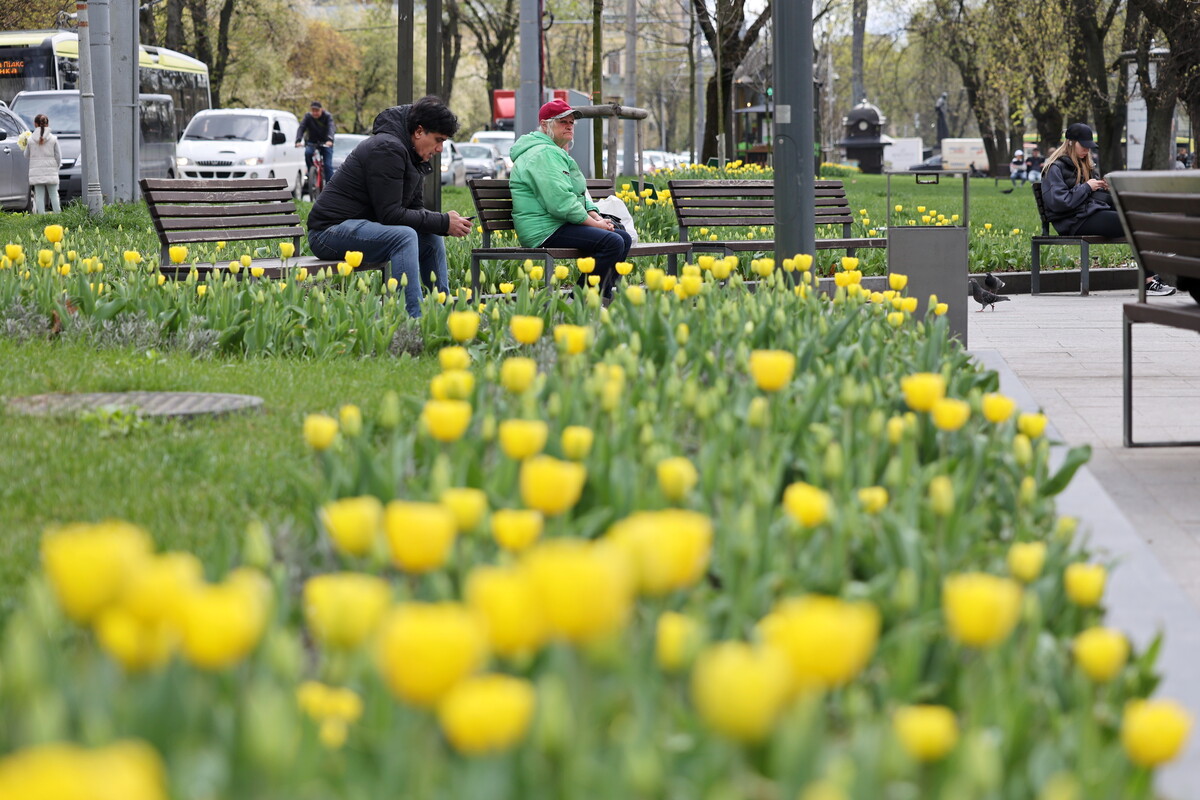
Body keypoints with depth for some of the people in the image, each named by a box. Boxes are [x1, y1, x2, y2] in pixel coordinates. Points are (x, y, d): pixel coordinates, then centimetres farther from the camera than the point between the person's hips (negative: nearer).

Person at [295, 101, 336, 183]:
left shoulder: (327, 116, -13)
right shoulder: (308, 117, -8)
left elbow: (331, 128, -30)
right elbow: (301, 128, -21)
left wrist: (330, 140, -50)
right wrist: (298, 140, -40)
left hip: (326, 143, -1)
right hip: (312, 143, 1)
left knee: (328, 165, -13)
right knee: (307, 152, -31)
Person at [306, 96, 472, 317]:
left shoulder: (413, 157, 12)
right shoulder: (387, 149, -20)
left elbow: (415, 209, 12)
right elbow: (390, 214, -24)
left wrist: (446, 221, -8)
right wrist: (443, 223, -21)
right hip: (330, 230, -10)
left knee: (432, 238, 8)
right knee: (404, 237, -31)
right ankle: (412, 318, -36)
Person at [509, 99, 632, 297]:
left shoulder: (559, 154, 25)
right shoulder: (543, 154, -13)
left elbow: (581, 195, 26)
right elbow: (561, 202, -23)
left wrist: (596, 217, 6)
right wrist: (594, 223, -15)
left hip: (562, 225, 12)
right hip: (545, 231, -12)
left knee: (623, 237, 9)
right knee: (612, 242, -25)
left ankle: (604, 295, 6)